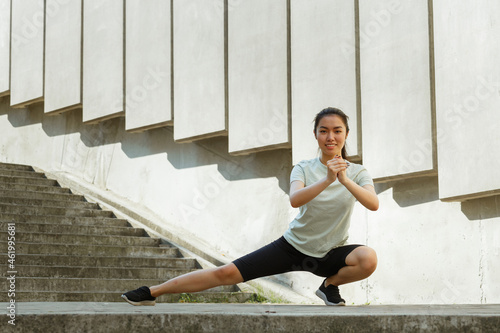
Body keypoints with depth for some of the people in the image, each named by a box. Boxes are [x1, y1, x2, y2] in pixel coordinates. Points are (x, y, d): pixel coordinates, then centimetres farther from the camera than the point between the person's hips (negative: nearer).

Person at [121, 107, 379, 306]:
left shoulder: (357, 173, -6)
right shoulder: (304, 169, -6)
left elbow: (373, 204, -26)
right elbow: (294, 199, -28)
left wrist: (345, 181, -39)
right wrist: (327, 180, -42)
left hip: (328, 255, 0)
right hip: (292, 246, 0)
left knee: (368, 259, -31)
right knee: (226, 273, -10)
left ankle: (330, 285, -1)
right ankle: (151, 292, -3)